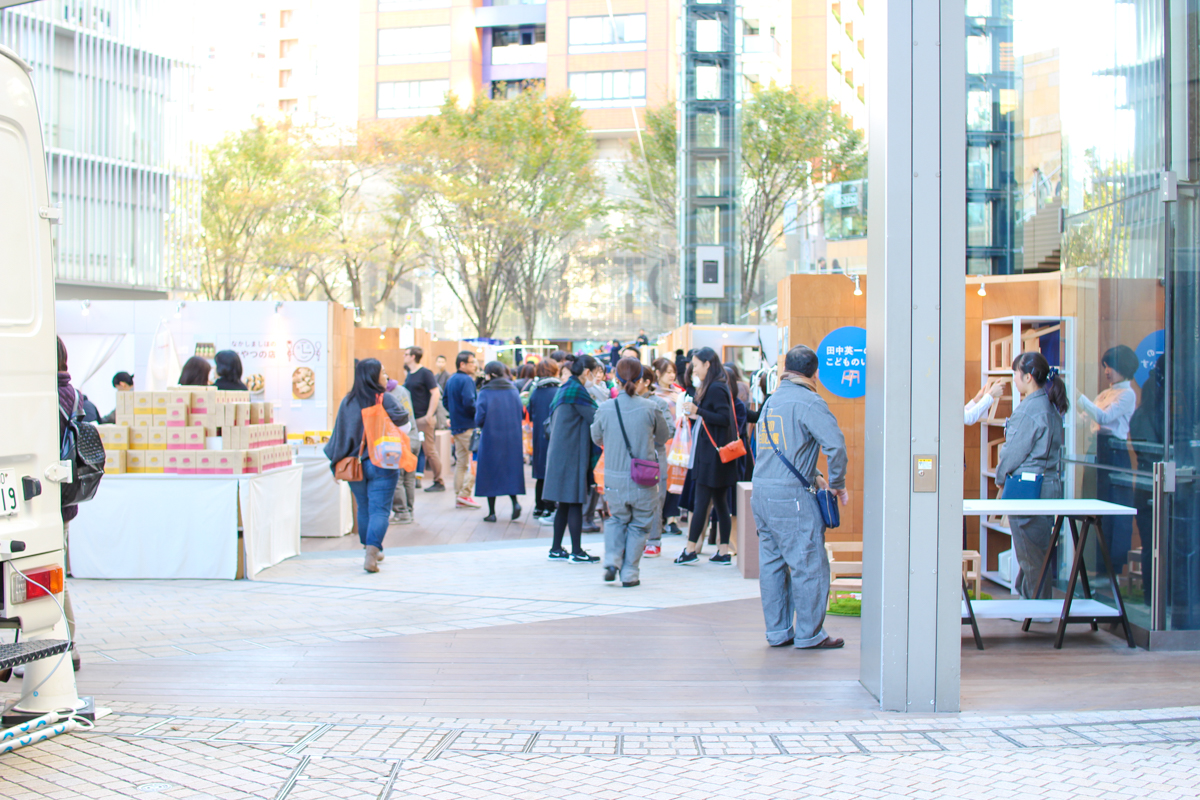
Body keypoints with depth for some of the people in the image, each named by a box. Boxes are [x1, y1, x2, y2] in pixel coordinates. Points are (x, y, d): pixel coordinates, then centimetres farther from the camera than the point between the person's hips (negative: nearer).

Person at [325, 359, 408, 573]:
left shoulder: (348, 402, 3)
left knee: (364, 509, 17)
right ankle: (372, 552, -18)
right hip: (380, 463, -5)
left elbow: (339, 434, 6)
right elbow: (402, 419, -2)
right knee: (379, 510, -4)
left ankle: (372, 550, 27)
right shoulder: (384, 399, -11)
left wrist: (336, 462, 13)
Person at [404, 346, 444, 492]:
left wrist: (429, 415, -18)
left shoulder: (425, 373, -9)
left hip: (424, 418, -8)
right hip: (412, 418, 8)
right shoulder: (409, 375, 14)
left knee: (430, 450, -4)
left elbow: (436, 394, -14)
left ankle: (439, 482, 4)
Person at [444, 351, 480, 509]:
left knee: (461, 462, 12)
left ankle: (459, 497, 13)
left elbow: (446, 402, 20)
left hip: (456, 426, 9)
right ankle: (465, 494, -9)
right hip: (468, 426, -9)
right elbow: (469, 402, -22)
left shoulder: (450, 380, 15)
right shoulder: (466, 380, -13)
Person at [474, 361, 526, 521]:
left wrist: (480, 426, 9)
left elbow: (479, 418, -11)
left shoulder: (485, 392, -9)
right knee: (510, 470, 14)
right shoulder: (513, 390, 2)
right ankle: (514, 501, -7)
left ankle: (492, 512, 7)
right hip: (512, 438, 3)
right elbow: (521, 414, 4)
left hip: (490, 438, -3)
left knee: (490, 471, 6)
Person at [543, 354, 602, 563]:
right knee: (575, 502, -5)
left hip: (560, 451, 9)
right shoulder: (576, 390, -14)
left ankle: (556, 549, 15)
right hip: (572, 453, -9)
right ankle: (576, 552, -2)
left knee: (565, 503, 12)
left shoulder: (565, 388, 15)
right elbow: (595, 418, -15)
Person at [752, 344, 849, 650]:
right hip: (791, 497, -8)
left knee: (771, 564, 12)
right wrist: (837, 483, -8)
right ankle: (809, 633, 6)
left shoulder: (772, 400, 16)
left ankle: (777, 631, 18)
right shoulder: (809, 402, -10)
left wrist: (814, 477, 23)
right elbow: (835, 444, -21)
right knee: (809, 565, 0)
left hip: (762, 494, 8)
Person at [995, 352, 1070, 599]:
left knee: (1031, 554, -1)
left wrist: (1001, 478, 2)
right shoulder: (1050, 406, 12)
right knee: (1037, 552, 14)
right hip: (1048, 484, 9)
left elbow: (1015, 451, -14)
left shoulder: (1029, 409, -17)